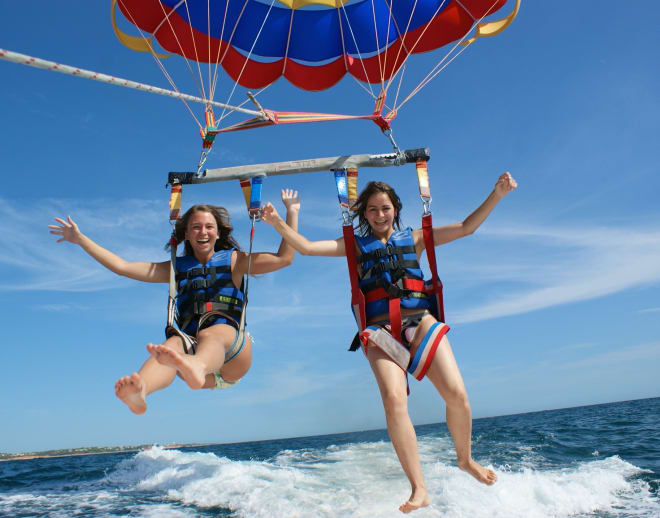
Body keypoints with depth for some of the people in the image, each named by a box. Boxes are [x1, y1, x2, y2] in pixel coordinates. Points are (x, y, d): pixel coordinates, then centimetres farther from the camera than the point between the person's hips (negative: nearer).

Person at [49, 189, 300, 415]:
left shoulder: (233, 261, 20)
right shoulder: (177, 268, 25)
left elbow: (284, 258, 10)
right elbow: (121, 266, 24)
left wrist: (292, 213, 9)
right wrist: (80, 238, 24)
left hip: (232, 352, -2)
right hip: (191, 346, 2)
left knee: (211, 334, -37)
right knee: (174, 343, -33)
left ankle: (194, 367, -72)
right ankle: (139, 391, -64)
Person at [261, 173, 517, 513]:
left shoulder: (413, 238, 18)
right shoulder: (356, 245, 15)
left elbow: (465, 228, 16)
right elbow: (306, 248, 8)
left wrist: (496, 195, 7)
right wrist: (278, 224, -5)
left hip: (421, 322, 2)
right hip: (381, 331, -1)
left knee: (456, 393, -13)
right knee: (394, 399, -24)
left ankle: (465, 460, 17)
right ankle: (419, 489, -12)